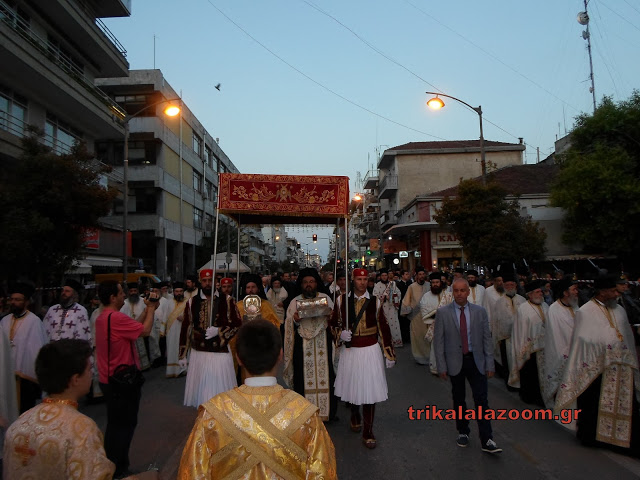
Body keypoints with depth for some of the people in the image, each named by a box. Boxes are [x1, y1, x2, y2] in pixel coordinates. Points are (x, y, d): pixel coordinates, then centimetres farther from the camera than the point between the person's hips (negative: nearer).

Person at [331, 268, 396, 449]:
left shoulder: (375, 301, -2)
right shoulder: (342, 300, -2)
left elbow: (383, 328, 1)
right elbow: (334, 323, 7)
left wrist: (389, 354, 2)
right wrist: (340, 334, -15)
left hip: (370, 351, -1)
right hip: (349, 350, 1)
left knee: (370, 391, 0)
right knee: (352, 387, 15)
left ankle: (368, 432, 15)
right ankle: (355, 416, 45)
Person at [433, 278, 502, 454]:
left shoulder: (480, 312, -1)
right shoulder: (442, 312, -6)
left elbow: (487, 339, 2)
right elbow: (438, 341, -4)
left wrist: (490, 364, -2)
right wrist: (442, 366, -7)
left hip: (476, 361, 1)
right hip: (455, 362, 0)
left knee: (481, 399, -2)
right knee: (459, 400, 13)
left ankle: (487, 441, 7)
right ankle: (463, 432, 31)